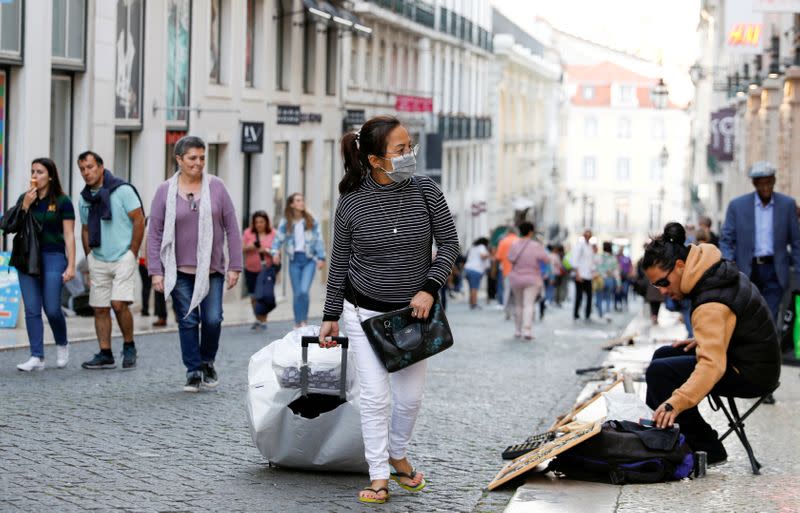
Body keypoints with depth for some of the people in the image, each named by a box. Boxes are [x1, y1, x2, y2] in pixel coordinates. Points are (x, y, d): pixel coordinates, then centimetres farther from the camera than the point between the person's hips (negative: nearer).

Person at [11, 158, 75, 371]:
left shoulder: (62, 201, -2)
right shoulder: (24, 198, 10)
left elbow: (69, 236, -3)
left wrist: (71, 266, -9)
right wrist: (25, 205, -8)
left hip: (53, 257, -4)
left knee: (52, 309, -7)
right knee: (32, 310, -2)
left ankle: (62, 344, 21)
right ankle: (37, 357, 0)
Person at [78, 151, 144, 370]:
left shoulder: (122, 190, -9)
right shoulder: (84, 198, 9)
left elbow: (139, 220, -9)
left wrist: (132, 254, -10)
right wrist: (89, 258, 12)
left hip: (123, 258, -6)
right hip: (98, 261, 6)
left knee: (119, 303, -17)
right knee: (100, 309, 3)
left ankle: (129, 347, 2)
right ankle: (105, 354, 10)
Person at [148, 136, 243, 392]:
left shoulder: (216, 187, 0)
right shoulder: (165, 191, 0)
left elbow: (232, 228, 2)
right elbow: (155, 233, 1)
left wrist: (234, 266, -1)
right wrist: (155, 271, -5)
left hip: (211, 269, 0)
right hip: (179, 271, 0)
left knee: (213, 319, -5)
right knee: (188, 321, 0)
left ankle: (207, 362, 20)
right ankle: (193, 372, 11)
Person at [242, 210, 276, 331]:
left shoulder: (273, 234, 0)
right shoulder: (248, 233, 5)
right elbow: (241, 248, 6)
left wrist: (267, 251, -18)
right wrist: (248, 247, -14)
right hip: (251, 270, 3)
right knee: (254, 296, 7)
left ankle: (263, 321, -1)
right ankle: (258, 319, 23)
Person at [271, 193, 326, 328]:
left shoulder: (311, 221, 3)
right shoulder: (285, 222, 2)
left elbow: (319, 239, 4)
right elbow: (278, 238, -1)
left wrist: (321, 258, -2)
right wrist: (275, 252, -19)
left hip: (309, 259, -1)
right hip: (294, 260, 1)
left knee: (304, 291, -15)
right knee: (297, 294, 4)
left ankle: (304, 320, 2)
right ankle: (297, 323, 15)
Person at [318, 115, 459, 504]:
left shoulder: (426, 192, -9)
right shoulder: (351, 203, -10)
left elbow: (449, 244, -3)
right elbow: (339, 263, 0)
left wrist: (429, 288, -16)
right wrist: (331, 317, 3)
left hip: (412, 312, 2)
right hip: (364, 312, -2)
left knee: (410, 396, 9)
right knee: (375, 396, -5)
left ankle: (398, 455, 35)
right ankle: (379, 476, 6)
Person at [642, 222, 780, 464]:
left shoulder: (711, 305, -29)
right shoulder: (720, 270, 2)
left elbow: (712, 365, -40)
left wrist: (676, 403, -47)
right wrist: (702, 340, 9)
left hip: (751, 374, -11)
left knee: (659, 372, -20)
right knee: (663, 355, 18)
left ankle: (707, 450, -13)